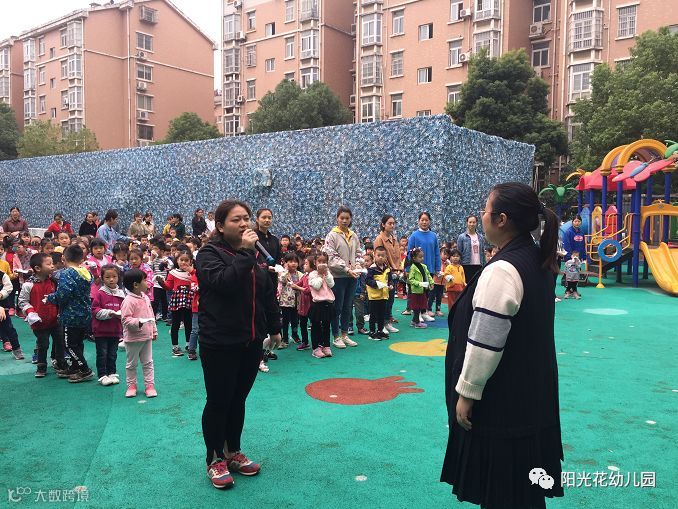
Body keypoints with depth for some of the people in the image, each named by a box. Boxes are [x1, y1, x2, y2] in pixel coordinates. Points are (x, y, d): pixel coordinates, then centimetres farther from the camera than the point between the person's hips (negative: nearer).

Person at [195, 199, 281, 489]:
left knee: (238, 400, 16)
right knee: (218, 402, 5)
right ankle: (215, 460, 21)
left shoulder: (254, 254, 10)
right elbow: (222, 282, -29)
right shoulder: (209, 254, -9)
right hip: (220, 344, -6)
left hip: (251, 342, 6)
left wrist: (274, 328, 15)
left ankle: (233, 452, 32)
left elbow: (268, 293, 15)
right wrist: (244, 252, -26)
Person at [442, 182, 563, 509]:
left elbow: (484, 343, -24)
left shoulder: (502, 271, -24)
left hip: (501, 401, -9)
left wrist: (466, 393, -15)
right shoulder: (539, 261, 4)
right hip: (532, 392, 9)